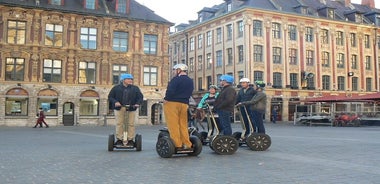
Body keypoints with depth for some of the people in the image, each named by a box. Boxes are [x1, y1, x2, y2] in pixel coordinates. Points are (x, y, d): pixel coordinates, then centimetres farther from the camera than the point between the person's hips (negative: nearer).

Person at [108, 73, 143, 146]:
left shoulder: (135, 88, 13)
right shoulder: (116, 88, 8)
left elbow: (140, 97, 9)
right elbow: (110, 97, 6)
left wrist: (138, 103, -11)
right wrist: (115, 102, -13)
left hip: (131, 109, 1)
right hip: (119, 108, -1)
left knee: (131, 124, -2)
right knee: (119, 124, -4)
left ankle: (130, 140, 4)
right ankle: (119, 139, 2)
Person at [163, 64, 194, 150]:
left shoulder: (176, 79, -10)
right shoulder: (190, 81, 15)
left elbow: (170, 91, -20)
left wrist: (166, 99, -7)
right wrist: (184, 99, 14)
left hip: (172, 103, -7)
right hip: (184, 104, 7)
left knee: (173, 125, -4)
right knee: (183, 125, 12)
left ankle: (177, 145, -6)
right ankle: (187, 144, 12)